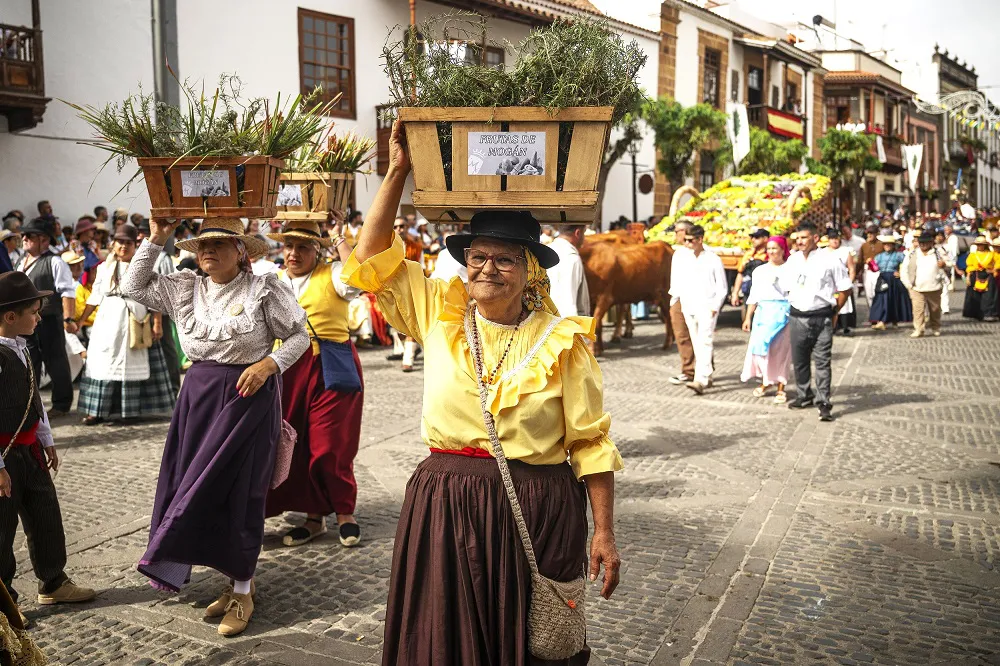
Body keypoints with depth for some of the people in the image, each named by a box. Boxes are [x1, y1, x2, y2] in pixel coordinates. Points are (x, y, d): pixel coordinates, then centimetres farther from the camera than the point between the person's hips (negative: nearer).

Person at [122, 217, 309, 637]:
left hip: (248, 396, -5)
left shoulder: (264, 290, -7)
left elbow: (299, 335, -2)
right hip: (199, 394, 5)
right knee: (201, 486, 6)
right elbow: (133, 287, 11)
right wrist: (155, 240, 4)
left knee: (240, 491, -1)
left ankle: (243, 591, 13)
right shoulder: (185, 289, 7)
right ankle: (236, 580, 21)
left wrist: (268, 365, -17)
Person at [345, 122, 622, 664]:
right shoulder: (439, 314, 3)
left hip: (538, 511, -2)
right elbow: (371, 261, 4)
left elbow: (591, 441, -3)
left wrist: (604, 532, -5)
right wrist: (398, 172, 2)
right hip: (443, 505, 2)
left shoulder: (562, 341, -4)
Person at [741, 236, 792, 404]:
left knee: (780, 349, -6)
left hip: (783, 312, -3)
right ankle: (766, 380, 18)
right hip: (762, 312, 3)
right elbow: (754, 296, 14)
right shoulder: (759, 270, 14)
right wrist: (748, 318, 11)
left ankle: (780, 387, 5)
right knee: (758, 346, -3)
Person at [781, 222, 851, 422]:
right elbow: (786, 287, 18)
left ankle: (823, 402, -3)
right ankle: (804, 396, 30)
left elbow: (844, 289, 0)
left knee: (822, 361, -6)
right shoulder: (793, 260, 8)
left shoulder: (829, 261, -5)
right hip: (797, 318, 5)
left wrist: (834, 312, -1)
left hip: (822, 318, -5)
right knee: (799, 360, 14)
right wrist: (794, 307, 12)